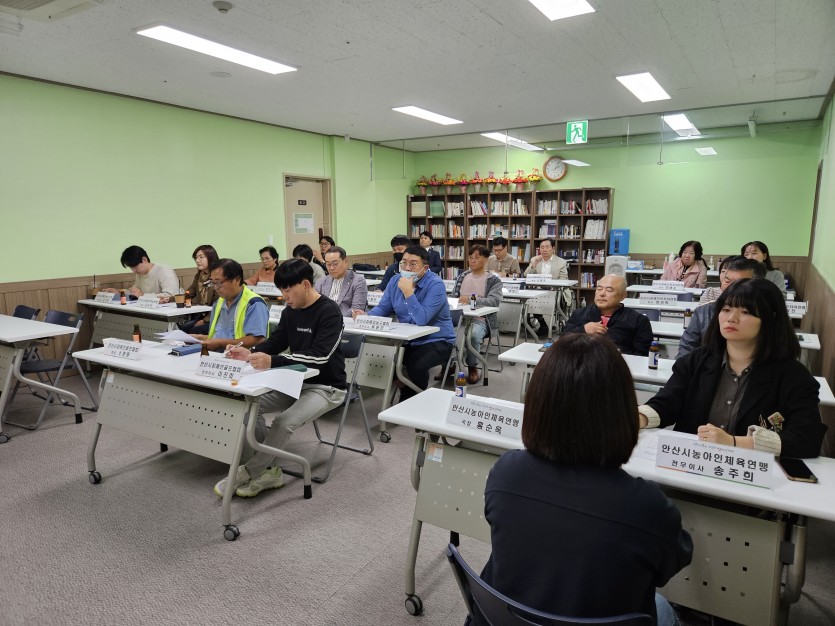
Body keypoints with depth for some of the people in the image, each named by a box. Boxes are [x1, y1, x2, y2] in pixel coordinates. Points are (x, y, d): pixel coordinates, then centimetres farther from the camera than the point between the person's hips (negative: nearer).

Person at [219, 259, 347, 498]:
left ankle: (249, 472, -8)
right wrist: (251, 353, -13)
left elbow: (319, 356, -30)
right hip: (297, 381, 8)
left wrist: (272, 361, -40)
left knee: (284, 422, -29)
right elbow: (275, 343, 9)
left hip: (326, 387, -8)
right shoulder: (290, 311, 5)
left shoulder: (330, 312, -19)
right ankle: (269, 470, -4)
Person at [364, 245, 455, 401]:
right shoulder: (396, 281, 2)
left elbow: (422, 320, -29)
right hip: (407, 340, 6)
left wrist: (408, 292, -32)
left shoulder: (435, 285, -20)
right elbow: (383, 308, 4)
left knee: (416, 364, -32)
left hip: (436, 341, -6)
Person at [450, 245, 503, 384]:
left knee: (473, 334, -36)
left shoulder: (494, 280, 3)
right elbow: (453, 296, 18)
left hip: (480, 320, -4)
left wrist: (472, 300, -28)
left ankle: (472, 368, -10)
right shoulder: (462, 276, 19)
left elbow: (494, 301, -13)